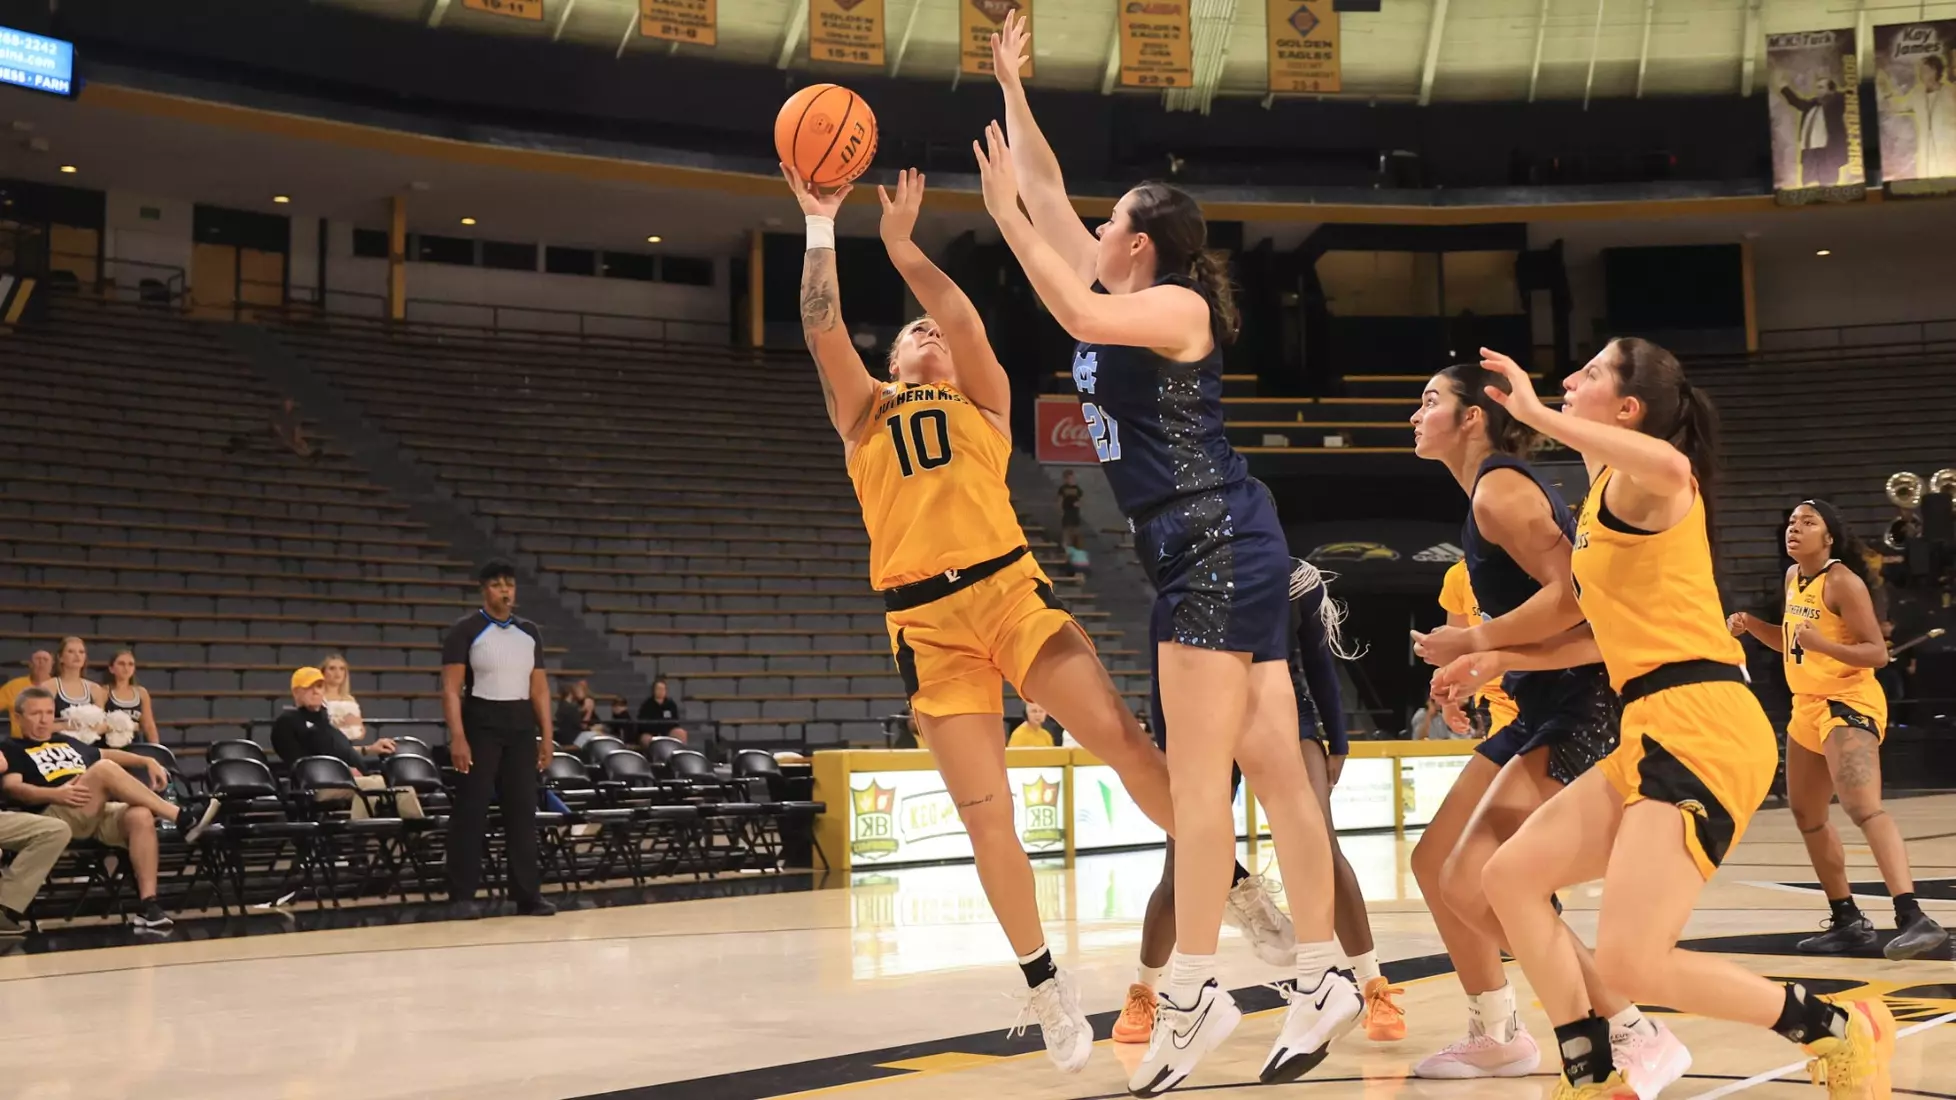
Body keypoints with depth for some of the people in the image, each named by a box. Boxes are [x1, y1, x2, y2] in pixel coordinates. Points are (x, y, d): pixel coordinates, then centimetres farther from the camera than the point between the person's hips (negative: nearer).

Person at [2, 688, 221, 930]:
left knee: (141, 816, -30)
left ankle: (148, 904, -35)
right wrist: (56, 794, -21)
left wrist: (148, 762, 24)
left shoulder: (68, 742, 33)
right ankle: (183, 819, -30)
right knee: (105, 769, -30)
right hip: (56, 817, -5)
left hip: (102, 813, 5)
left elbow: (107, 754, 42)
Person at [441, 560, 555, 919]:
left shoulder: (530, 633, 11)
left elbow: (539, 688, 13)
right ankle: (463, 896, 2)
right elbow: (451, 689, -9)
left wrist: (546, 736, 6)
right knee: (471, 810, -4)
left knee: (522, 810, 4)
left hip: (521, 726, 5)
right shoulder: (465, 630, -5)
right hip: (481, 724, -5)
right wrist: (458, 737, -18)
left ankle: (527, 893, 8)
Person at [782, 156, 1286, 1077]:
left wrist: (900, 244, 2)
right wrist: (820, 226, 8)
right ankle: (1046, 987, 13)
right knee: (985, 816, -2)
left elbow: (967, 323, 0)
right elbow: (823, 331, 7)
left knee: (1123, 741, -13)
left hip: (1011, 588, -1)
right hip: (926, 623, 1)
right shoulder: (864, 415, 20)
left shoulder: (984, 403, 18)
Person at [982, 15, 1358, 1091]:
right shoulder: (1120, 298, 17)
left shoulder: (1176, 304, -7)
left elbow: (1078, 316, -27)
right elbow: (1048, 191, 21)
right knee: (1272, 763, 6)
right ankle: (1322, 975, 9)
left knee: (1196, 777, -10)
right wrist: (1010, 84, 22)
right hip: (1205, 553, 9)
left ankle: (1193, 990, -7)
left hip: (1216, 547, -9)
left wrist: (1007, 218, -19)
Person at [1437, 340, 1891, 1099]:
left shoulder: (1638, 484, -6)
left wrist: (1534, 412, -28)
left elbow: (1671, 467, -34)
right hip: (1654, 734, 10)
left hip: (1702, 730, -10)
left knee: (1630, 963, -14)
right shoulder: (1606, 489, 22)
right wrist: (1500, 661, 23)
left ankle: (1839, 1032, 5)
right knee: (1511, 878, 8)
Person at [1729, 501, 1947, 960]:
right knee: (1807, 817, 17)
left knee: (1864, 808, -27)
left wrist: (1823, 644, -32)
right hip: (1809, 706, 10)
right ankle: (1848, 922, 28)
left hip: (1849, 703, -10)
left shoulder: (1843, 582, -15)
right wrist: (1751, 625, 6)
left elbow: (1878, 652, -18)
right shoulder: (1793, 577, 10)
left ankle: (1913, 918, -35)